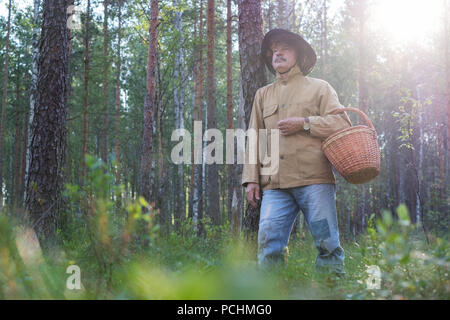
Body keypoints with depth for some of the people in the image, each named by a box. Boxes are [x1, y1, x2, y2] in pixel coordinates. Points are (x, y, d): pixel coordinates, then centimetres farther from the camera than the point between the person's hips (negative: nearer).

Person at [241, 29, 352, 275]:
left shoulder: (319, 88, 14)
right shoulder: (263, 95, 25)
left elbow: (342, 123, 2)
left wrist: (304, 123, -8)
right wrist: (251, 178, 9)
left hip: (314, 180, -3)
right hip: (275, 184, 3)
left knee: (327, 243, -5)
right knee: (269, 245, -9)